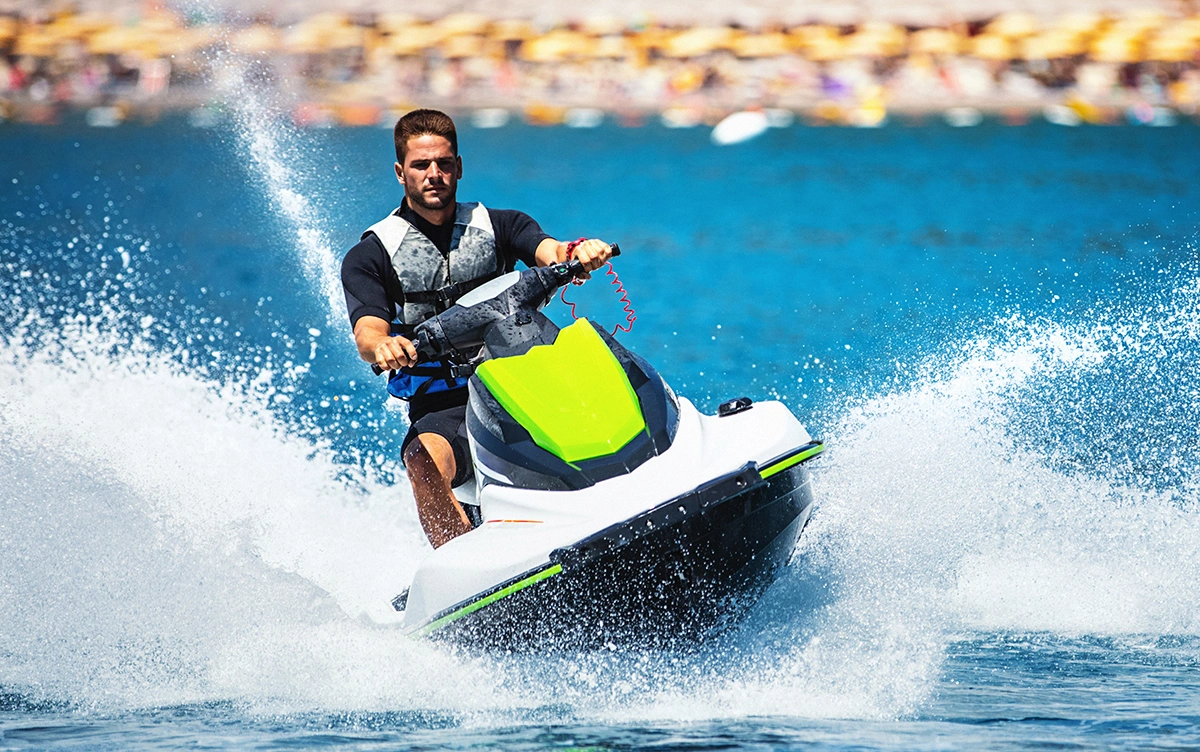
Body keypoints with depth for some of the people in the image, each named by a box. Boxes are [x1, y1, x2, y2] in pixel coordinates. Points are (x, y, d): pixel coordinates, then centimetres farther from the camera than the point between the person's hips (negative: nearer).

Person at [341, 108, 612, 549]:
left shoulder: (498, 226, 15)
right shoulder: (370, 257, 10)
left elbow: (550, 253, -5)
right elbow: (368, 333, -6)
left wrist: (579, 253, -30)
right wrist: (382, 346, -32)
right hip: (441, 406, -2)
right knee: (424, 463, -35)